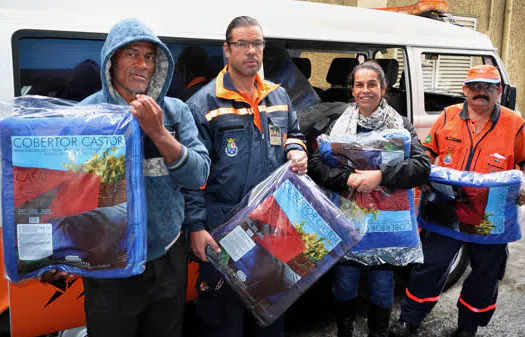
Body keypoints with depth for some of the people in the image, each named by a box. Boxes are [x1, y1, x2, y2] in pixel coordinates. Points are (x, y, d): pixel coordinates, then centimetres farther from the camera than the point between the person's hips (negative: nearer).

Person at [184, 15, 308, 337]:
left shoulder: (279, 96, 9)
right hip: (223, 226, -5)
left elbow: (294, 134, 24)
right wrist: (196, 226, -14)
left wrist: (296, 150, 0)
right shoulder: (204, 103, -7)